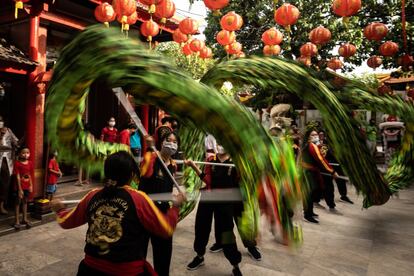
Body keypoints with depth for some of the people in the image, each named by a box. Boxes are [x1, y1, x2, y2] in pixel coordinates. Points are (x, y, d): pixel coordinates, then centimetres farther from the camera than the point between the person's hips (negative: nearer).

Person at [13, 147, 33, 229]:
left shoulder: (30, 163, 2)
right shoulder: (17, 163, -13)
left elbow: (30, 176, 7)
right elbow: (17, 177, -14)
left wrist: (31, 185, 1)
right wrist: (20, 189, -15)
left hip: (27, 187, 5)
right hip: (19, 187, -4)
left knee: (25, 202, 16)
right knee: (18, 202, 5)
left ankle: (25, 219, 26)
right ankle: (17, 221, 13)